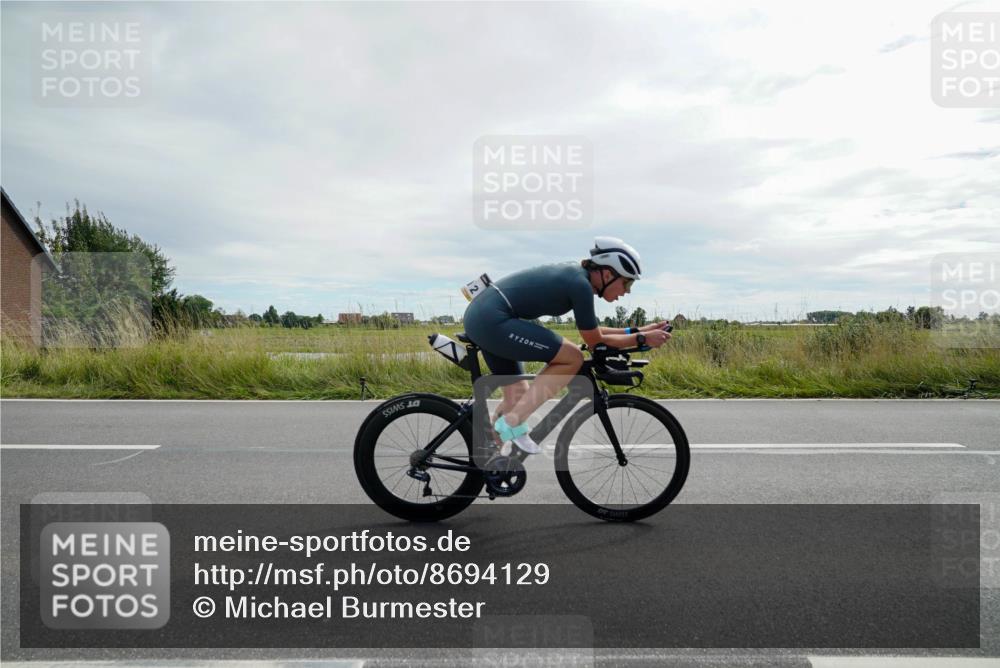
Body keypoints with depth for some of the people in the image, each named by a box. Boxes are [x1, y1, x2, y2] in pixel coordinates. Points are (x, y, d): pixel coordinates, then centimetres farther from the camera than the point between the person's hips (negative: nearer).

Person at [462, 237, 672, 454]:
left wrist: (636, 331, 19)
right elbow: (595, 341, -6)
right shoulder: (580, 284, -14)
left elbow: (591, 331, 21)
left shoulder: (575, 274, 13)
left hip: (481, 315, 10)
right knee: (572, 358, -8)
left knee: (518, 396, 17)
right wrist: (642, 339, 2)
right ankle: (512, 423, -7)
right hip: (492, 320, -10)